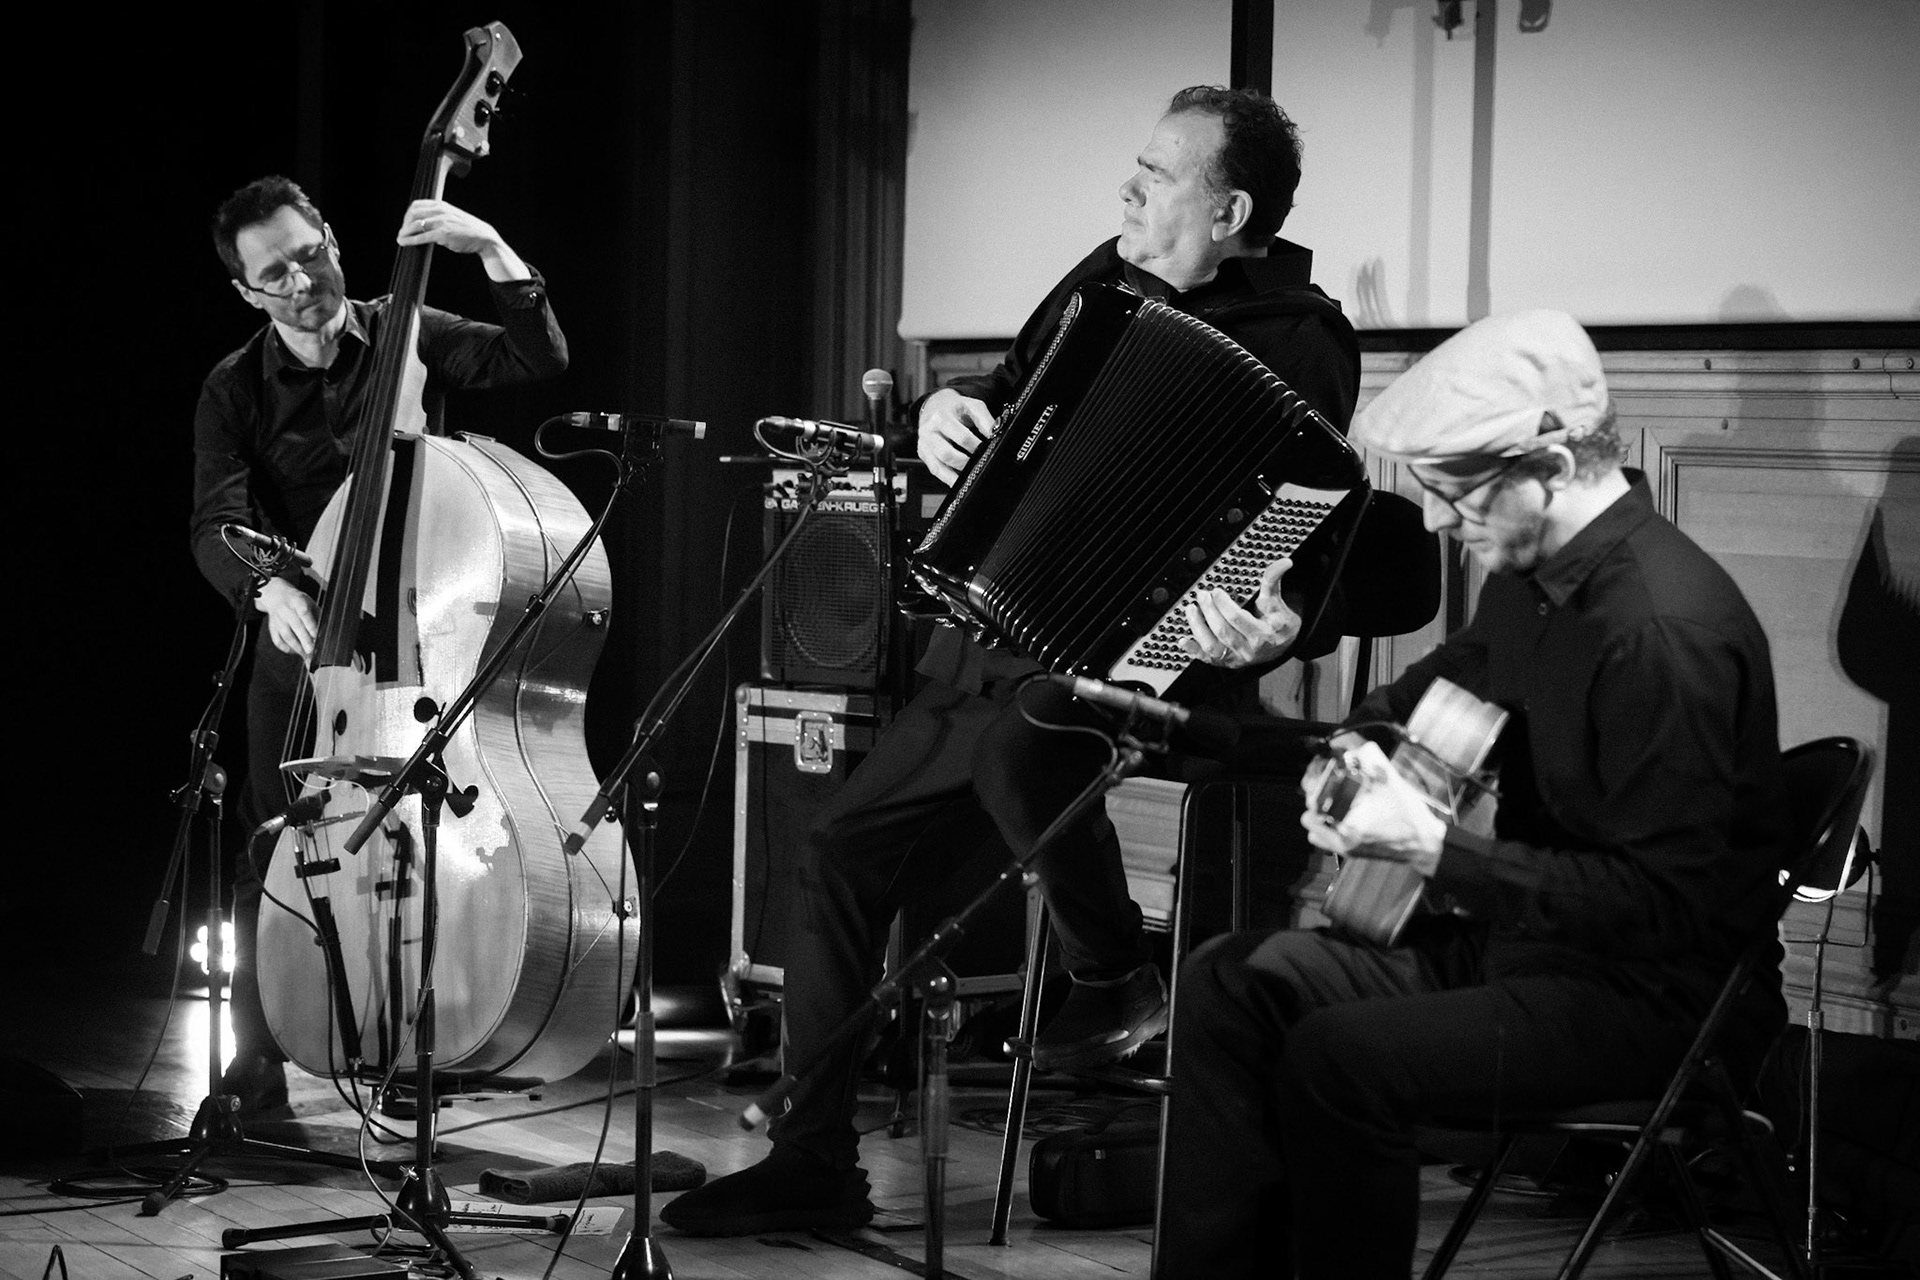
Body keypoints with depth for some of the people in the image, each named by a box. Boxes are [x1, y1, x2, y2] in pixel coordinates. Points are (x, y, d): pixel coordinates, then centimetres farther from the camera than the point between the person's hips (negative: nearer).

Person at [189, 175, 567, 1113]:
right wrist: (270, 588, -33)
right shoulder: (235, 392, 1)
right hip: (303, 643, 0)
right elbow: (217, 525, -11)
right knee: (273, 852, -7)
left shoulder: (406, 338, 3)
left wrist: (491, 251, -23)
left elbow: (540, 357, -8)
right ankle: (255, 1064, 8)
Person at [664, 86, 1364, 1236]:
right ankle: (814, 1162, 13)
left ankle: (1118, 980, -12)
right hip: (1001, 643, 8)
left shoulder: (1296, 344, -13)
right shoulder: (1110, 279, 12)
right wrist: (949, 409, 4)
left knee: (1017, 740, -39)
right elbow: (1014, 391, 26)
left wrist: (1271, 633, -42)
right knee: (847, 852, 4)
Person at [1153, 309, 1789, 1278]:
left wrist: (1436, 851, -25)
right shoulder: (1531, 575, 5)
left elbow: (1662, 903, -25)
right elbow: (1459, 674, 30)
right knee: (1228, 984, 0)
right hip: (1518, 935, 10)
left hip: (1651, 996, -10)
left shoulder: (1667, 629, -25)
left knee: (1340, 1057, -28)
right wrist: (1360, 744, 8)